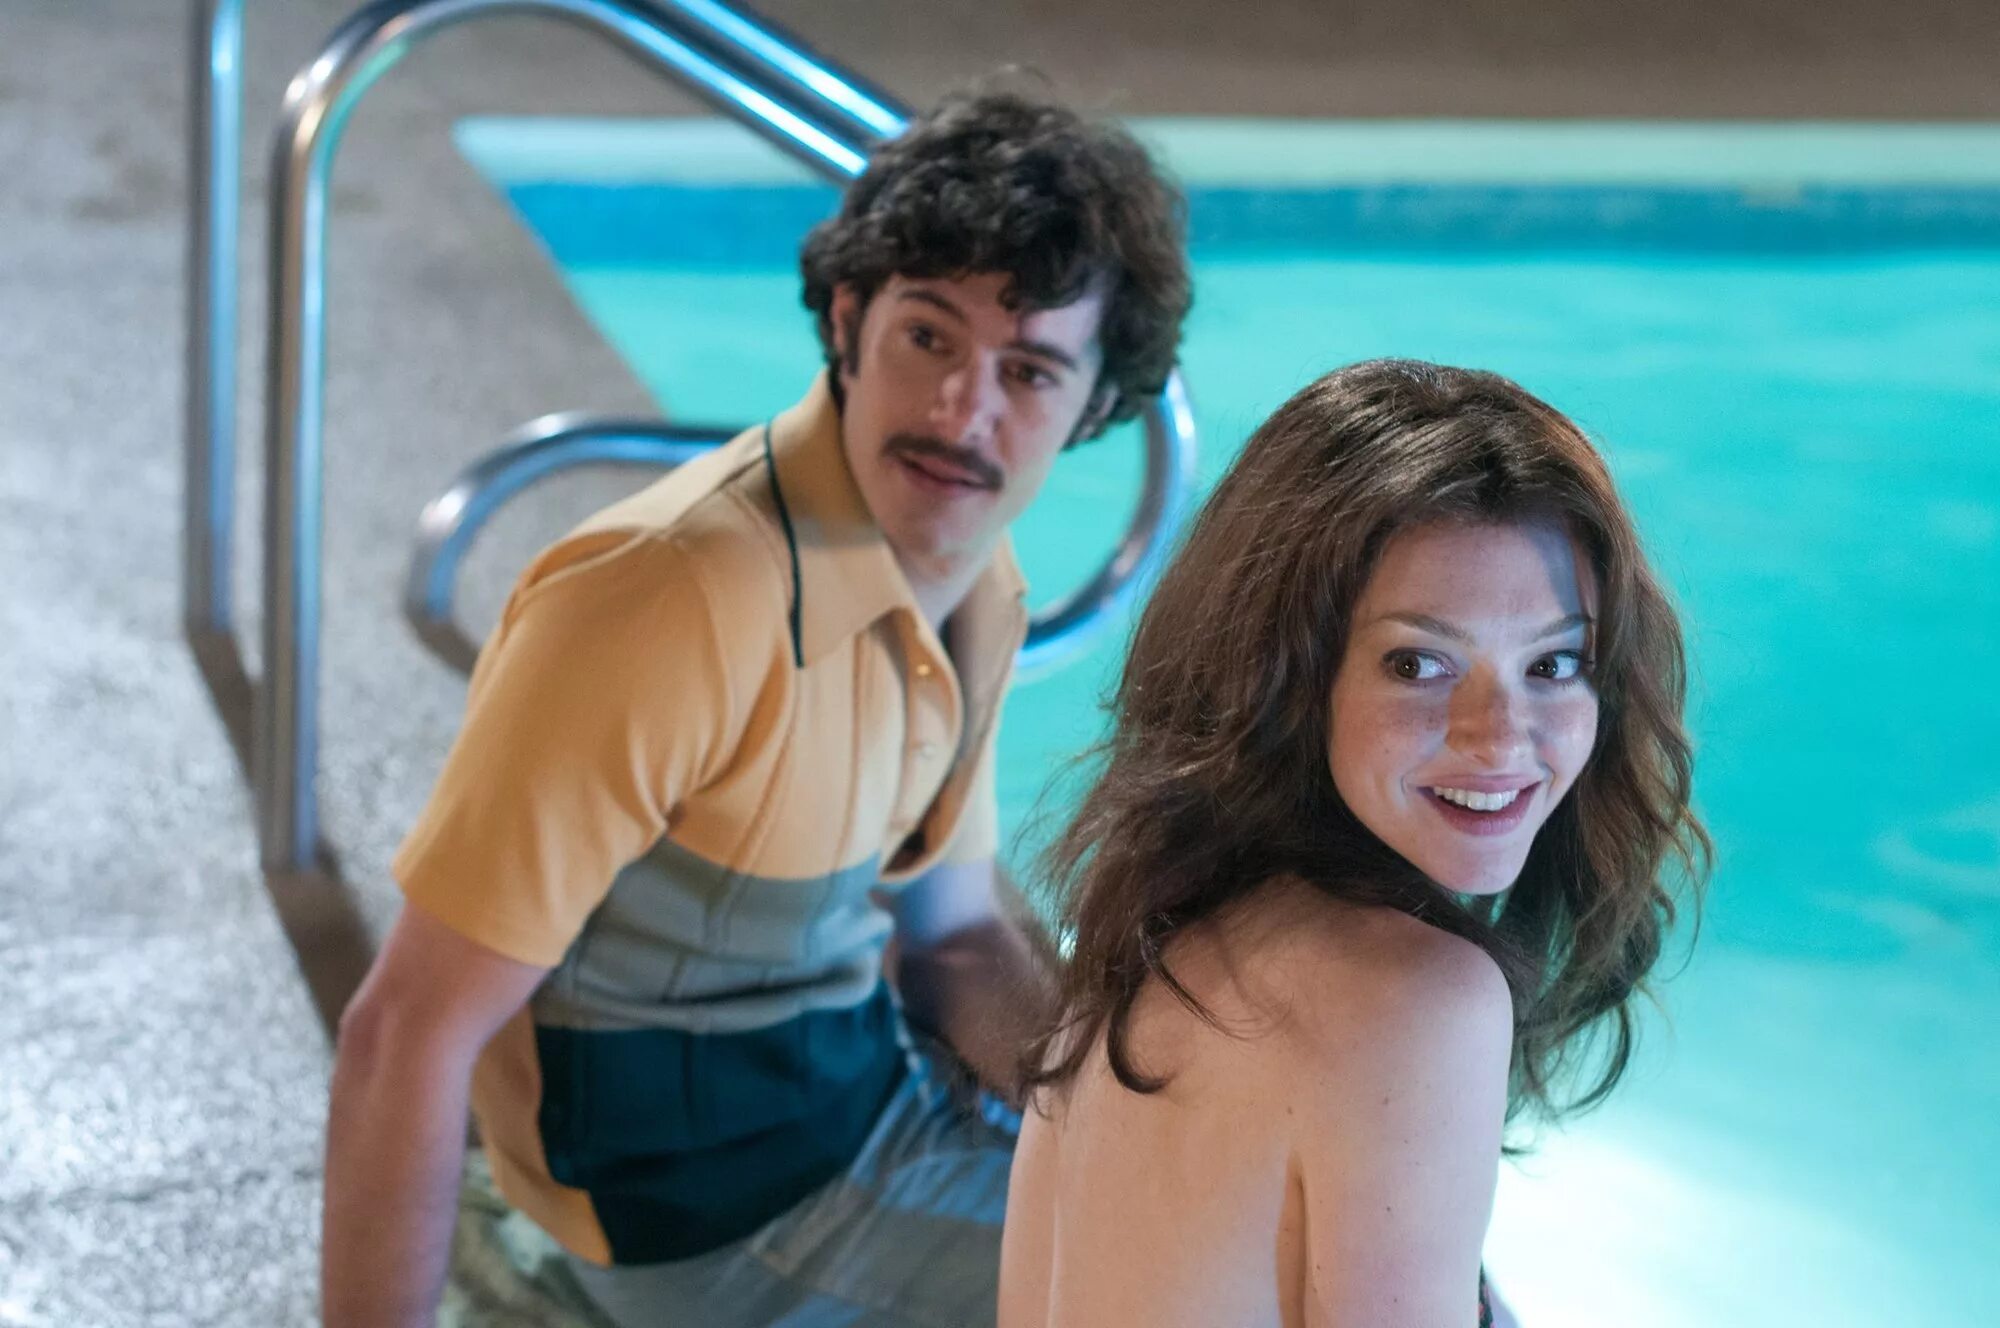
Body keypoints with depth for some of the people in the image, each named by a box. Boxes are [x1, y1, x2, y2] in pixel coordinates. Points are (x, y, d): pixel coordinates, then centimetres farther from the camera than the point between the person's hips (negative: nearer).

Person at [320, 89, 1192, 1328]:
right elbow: (406, 1040, -28)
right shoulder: (673, 597, -30)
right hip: (708, 1200, -8)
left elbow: (958, 938, 9)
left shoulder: (978, 582, -3)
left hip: (871, 1079, 8)